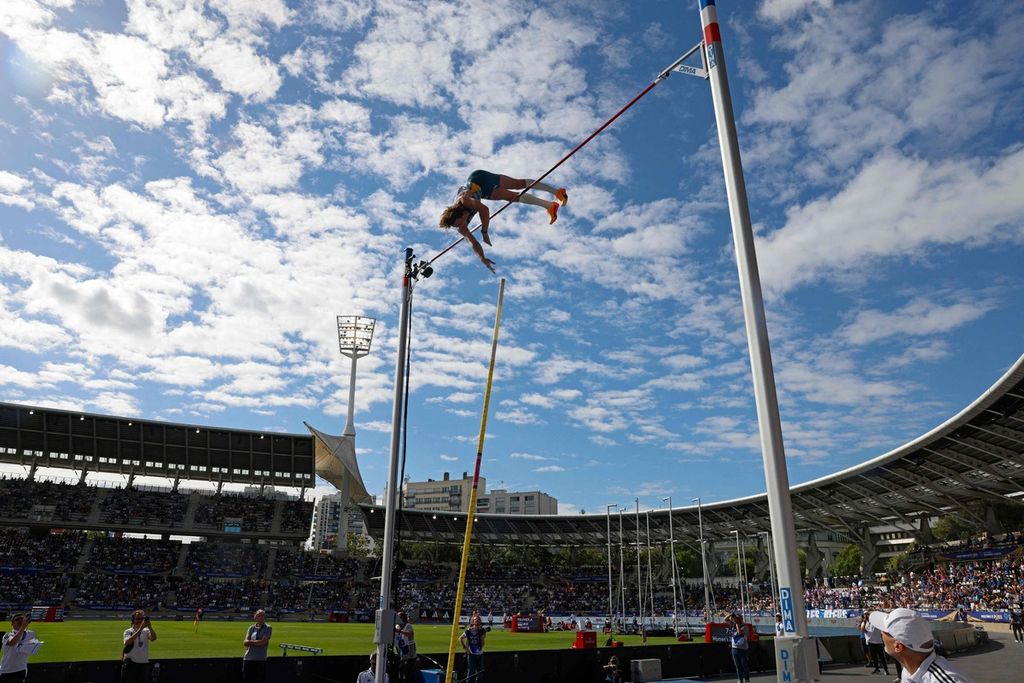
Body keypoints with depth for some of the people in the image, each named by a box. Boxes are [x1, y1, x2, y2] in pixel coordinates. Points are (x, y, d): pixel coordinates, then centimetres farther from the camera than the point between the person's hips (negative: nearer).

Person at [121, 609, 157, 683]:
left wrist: (150, 627, -33)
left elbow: (153, 639, -15)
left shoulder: (146, 631, 5)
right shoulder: (128, 631, 0)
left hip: (144, 664, 2)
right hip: (130, 663, -2)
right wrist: (140, 629, -30)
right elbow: (128, 642, -21)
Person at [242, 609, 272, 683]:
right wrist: (258, 642, -13)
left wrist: (250, 642, -3)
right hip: (248, 658, 3)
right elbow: (245, 643, 2)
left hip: (261, 660, -3)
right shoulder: (251, 628, 11)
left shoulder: (268, 628, 1)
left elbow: (263, 642, -11)